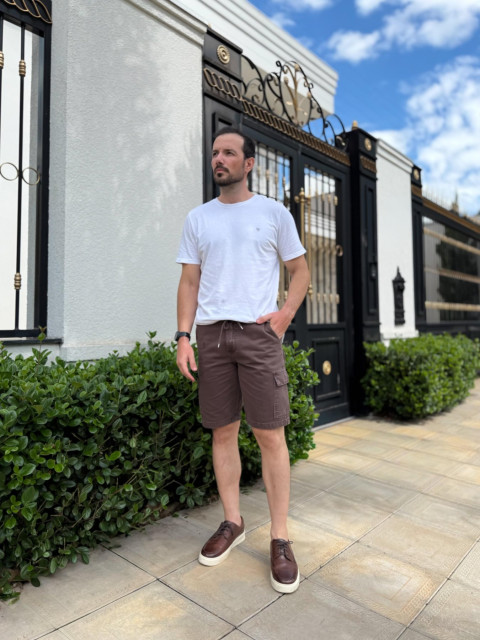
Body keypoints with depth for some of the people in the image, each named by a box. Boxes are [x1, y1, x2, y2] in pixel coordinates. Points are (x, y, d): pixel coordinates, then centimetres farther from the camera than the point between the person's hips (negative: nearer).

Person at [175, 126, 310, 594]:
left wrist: (285, 313, -6)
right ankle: (232, 522, 26)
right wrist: (182, 335, 1)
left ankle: (280, 539, 12)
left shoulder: (274, 213, 8)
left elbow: (300, 269, 11)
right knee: (223, 431, 9)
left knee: (270, 434, -2)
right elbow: (189, 281, 12)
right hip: (210, 332, 3)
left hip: (258, 331, -2)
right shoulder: (197, 218, 14)